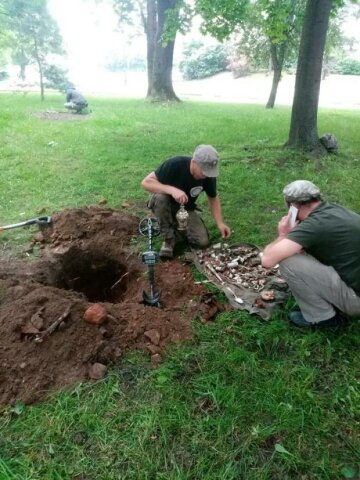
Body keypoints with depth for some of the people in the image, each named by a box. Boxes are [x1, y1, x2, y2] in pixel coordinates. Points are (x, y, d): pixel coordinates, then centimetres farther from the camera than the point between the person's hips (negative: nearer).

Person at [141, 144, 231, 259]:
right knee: (159, 197, -38)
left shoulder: (209, 175, -19)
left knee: (203, 242, -17)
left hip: (187, 208, 2)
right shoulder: (175, 164, -31)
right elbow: (146, 182, -31)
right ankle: (169, 237, -16)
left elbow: (213, 198, -3)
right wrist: (171, 189, -45)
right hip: (167, 203, -2)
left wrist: (220, 223, -16)